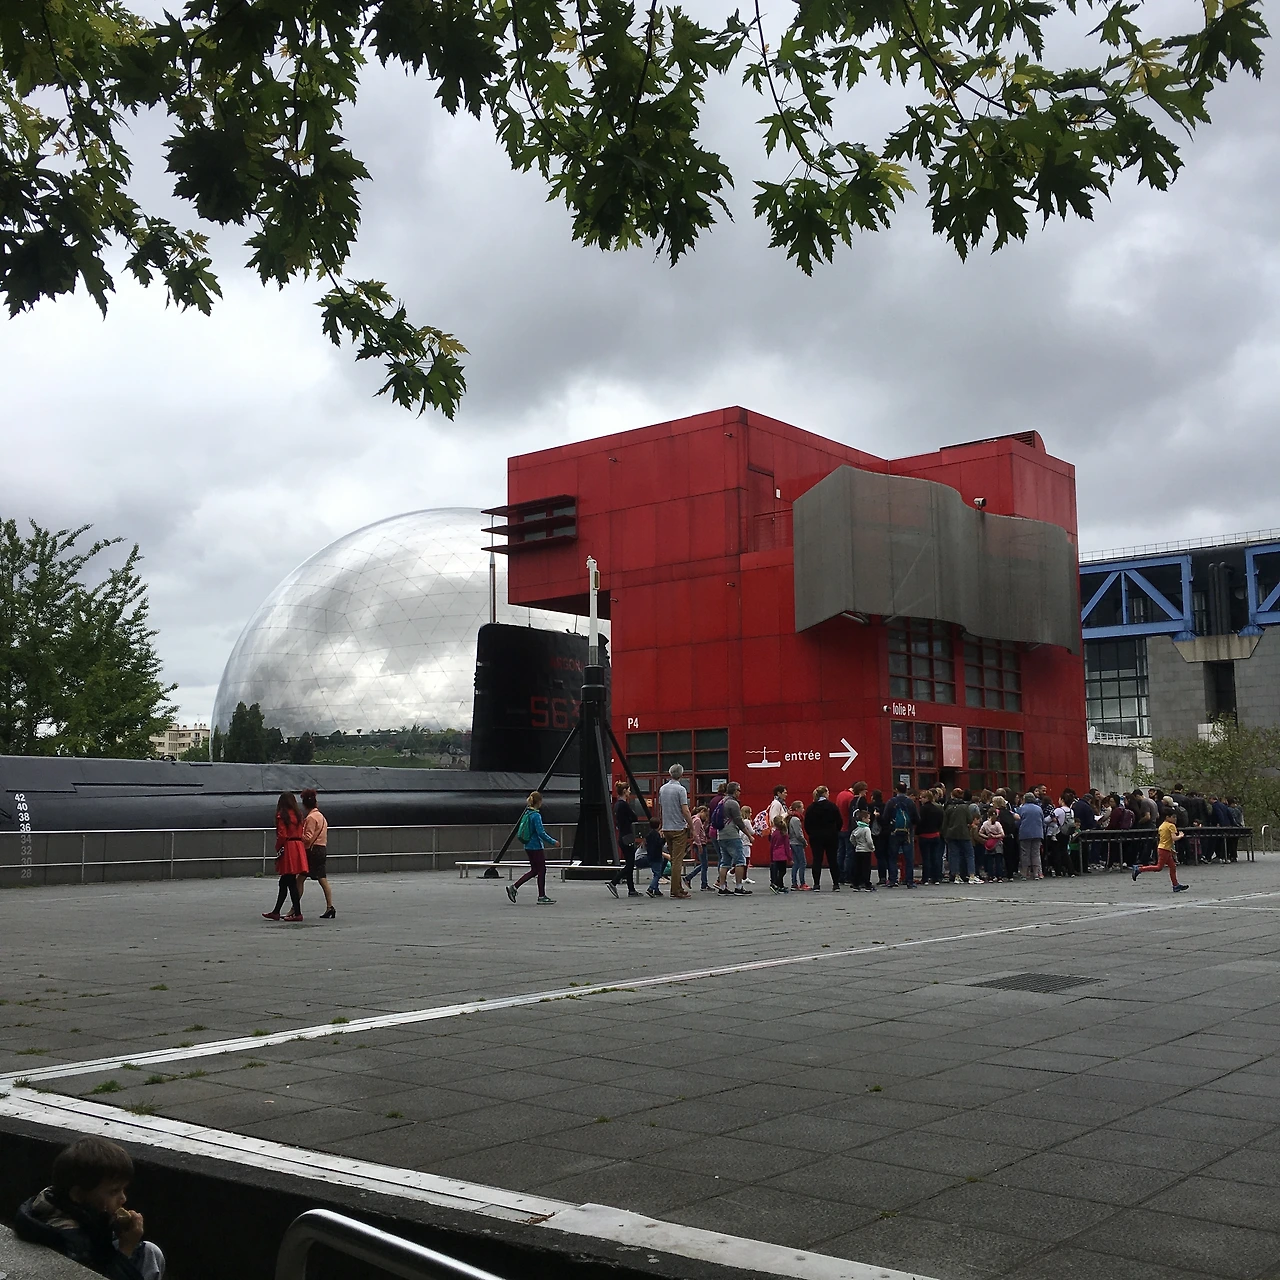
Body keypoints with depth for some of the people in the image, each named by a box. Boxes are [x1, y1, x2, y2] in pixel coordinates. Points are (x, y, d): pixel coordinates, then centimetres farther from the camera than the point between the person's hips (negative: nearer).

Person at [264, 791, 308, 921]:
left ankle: (297, 913, -3)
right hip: (299, 847, 7)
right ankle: (276, 912, 21)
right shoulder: (298, 814, 11)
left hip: (287, 850, -7)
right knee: (284, 882, 14)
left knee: (291, 883, -3)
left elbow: (282, 835, -14)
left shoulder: (282, 815, -9)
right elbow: (301, 833, 11)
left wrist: (278, 849, -2)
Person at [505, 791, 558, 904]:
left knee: (534, 870, 15)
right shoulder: (536, 815, -18)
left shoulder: (527, 813, 9)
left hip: (528, 847, 9)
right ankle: (541, 897, 6)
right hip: (536, 847, -9)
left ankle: (513, 887, 10)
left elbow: (521, 831, 16)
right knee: (542, 870, 1)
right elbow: (541, 833, -21)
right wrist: (553, 842, -13)